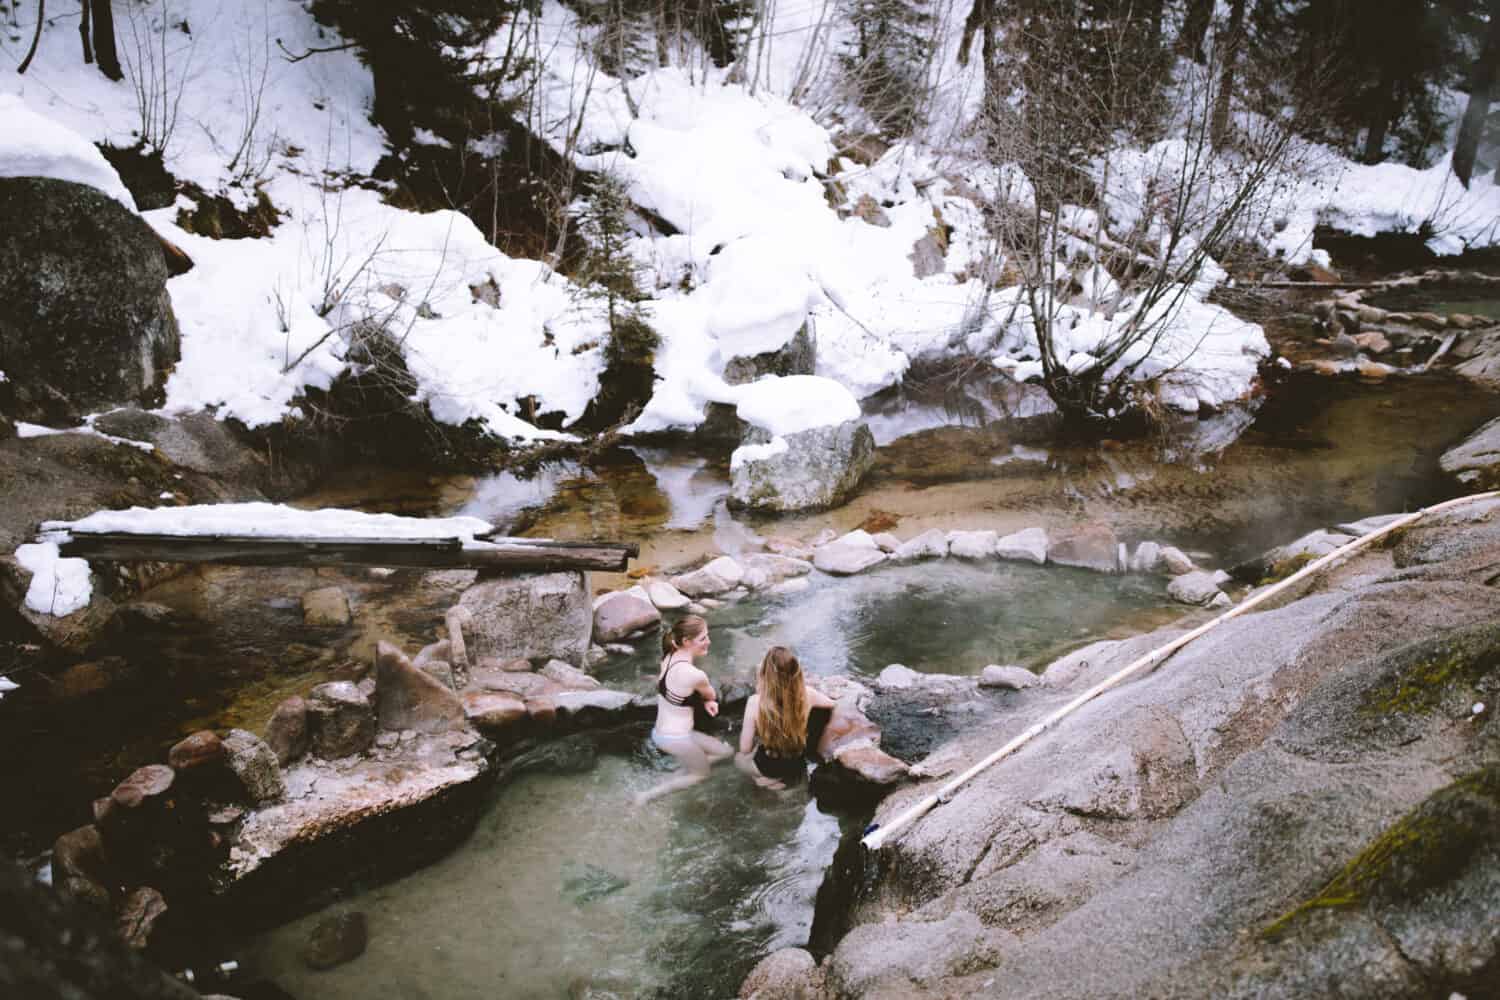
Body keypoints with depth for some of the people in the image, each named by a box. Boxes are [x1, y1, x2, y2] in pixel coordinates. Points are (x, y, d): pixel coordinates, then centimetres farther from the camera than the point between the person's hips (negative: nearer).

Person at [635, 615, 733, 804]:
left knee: (726, 752, 20)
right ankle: (649, 794, 15)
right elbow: (712, 696, -6)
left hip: (659, 732, 8)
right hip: (676, 739, -8)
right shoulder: (695, 675, -28)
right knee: (702, 774, 21)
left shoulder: (669, 657, -4)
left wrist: (705, 701, -3)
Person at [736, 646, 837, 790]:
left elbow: (745, 749, -16)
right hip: (800, 759, 1)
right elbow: (831, 704, 4)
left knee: (739, 758, 32)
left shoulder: (755, 702, -26)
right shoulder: (806, 694, -20)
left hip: (771, 766, -1)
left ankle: (776, 778, 8)